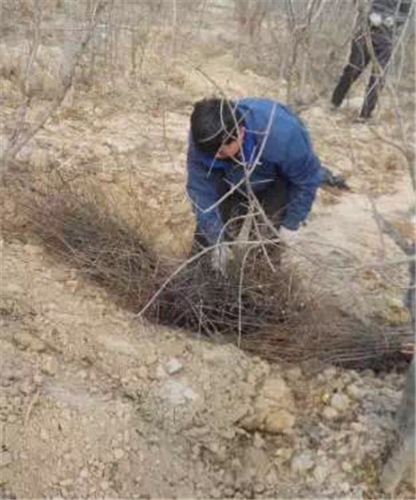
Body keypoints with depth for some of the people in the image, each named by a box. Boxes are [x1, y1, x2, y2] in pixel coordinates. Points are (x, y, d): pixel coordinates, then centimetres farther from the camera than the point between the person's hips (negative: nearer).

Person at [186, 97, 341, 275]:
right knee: (205, 237, -5)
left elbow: (307, 178, -27)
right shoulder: (203, 138, -35)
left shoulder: (281, 134, -44)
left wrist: (291, 224, -19)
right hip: (234, 181, 3)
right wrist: (217, 239, -30)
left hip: (277, 179, -2)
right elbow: (200, 187, -26)